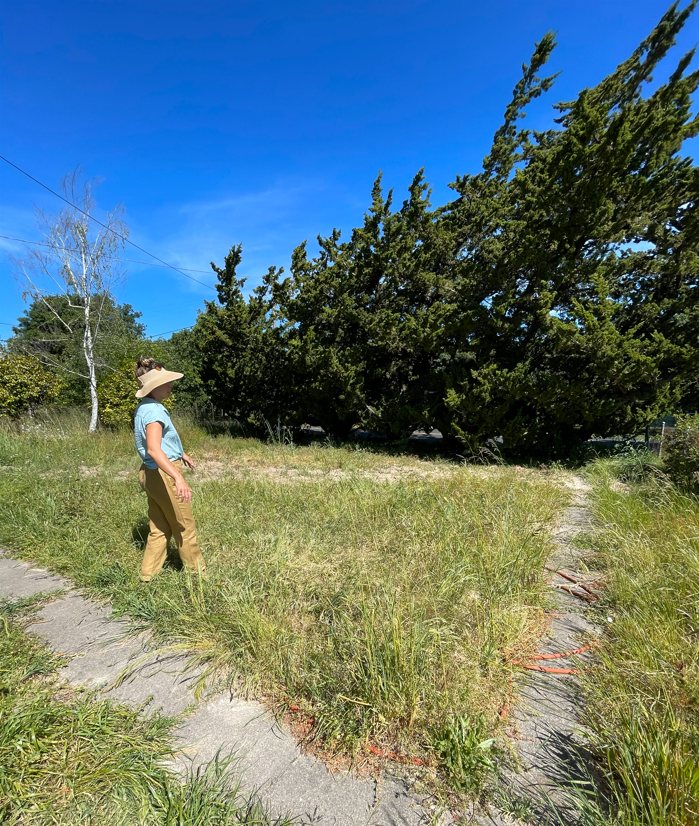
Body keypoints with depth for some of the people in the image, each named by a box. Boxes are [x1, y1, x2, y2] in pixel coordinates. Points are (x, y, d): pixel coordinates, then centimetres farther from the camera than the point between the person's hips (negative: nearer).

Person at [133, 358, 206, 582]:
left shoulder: (145, 407, 9)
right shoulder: (153, 411, -23)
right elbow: (153, 449, -36)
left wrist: (179, 454, 35)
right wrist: (178, 478, -45)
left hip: (153, 474, 9)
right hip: (163, 475, -9)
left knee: (160, 528, 18)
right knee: (184, 527, 8)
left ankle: (148, 575, 27)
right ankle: (198, 571, 25)